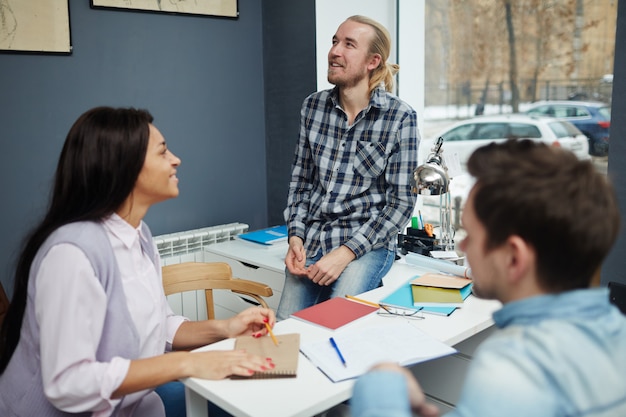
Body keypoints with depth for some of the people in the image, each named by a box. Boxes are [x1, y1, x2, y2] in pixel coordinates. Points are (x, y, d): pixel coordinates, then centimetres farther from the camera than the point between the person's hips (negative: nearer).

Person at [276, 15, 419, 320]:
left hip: (367, 243, -3)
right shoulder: (313, 106, 3)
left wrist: (346, 252, -17)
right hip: (311, 240, 4)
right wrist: (295, 236, -4)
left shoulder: (400, 117, -10)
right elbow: (301, 180, 10)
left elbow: (400, 202, -10)